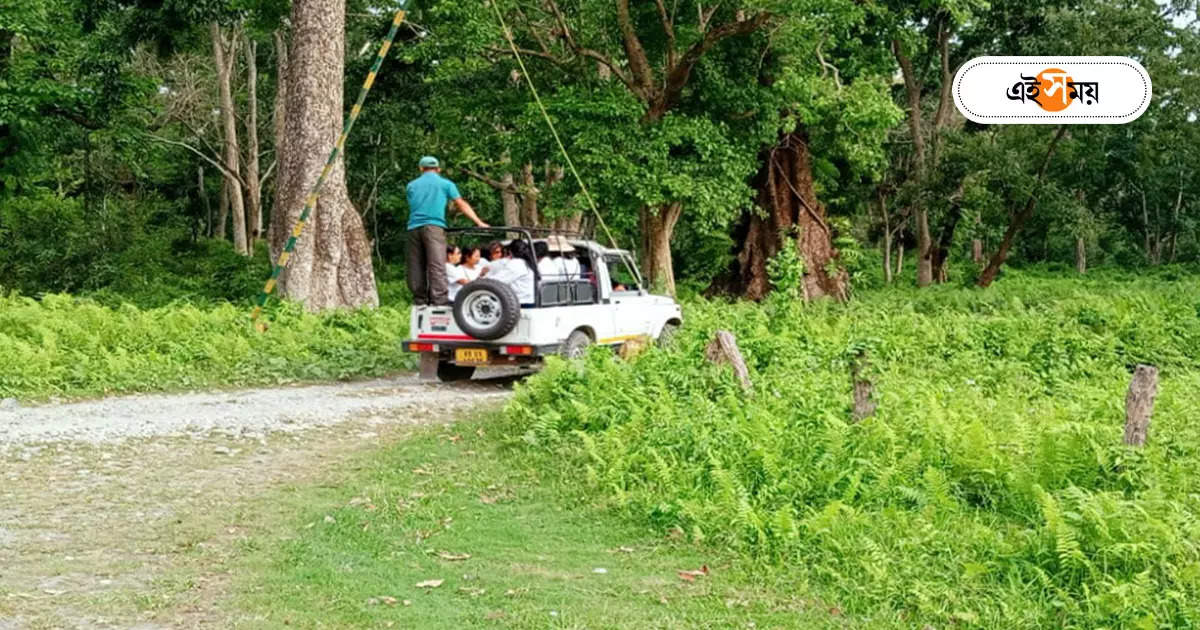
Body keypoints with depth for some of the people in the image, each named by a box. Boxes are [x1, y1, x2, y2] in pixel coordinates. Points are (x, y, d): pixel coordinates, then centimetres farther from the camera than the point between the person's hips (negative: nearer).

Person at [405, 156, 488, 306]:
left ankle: (419, 298, 7)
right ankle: (439, 297, -22)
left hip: (413, 227, 4)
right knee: (436, 264, -12)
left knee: (416, 266, 7)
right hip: (433, 226, -4)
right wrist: (479, 222, 10)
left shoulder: (411, 185, 19)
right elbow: (462, 205, 8)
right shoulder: (445, 184, 10)